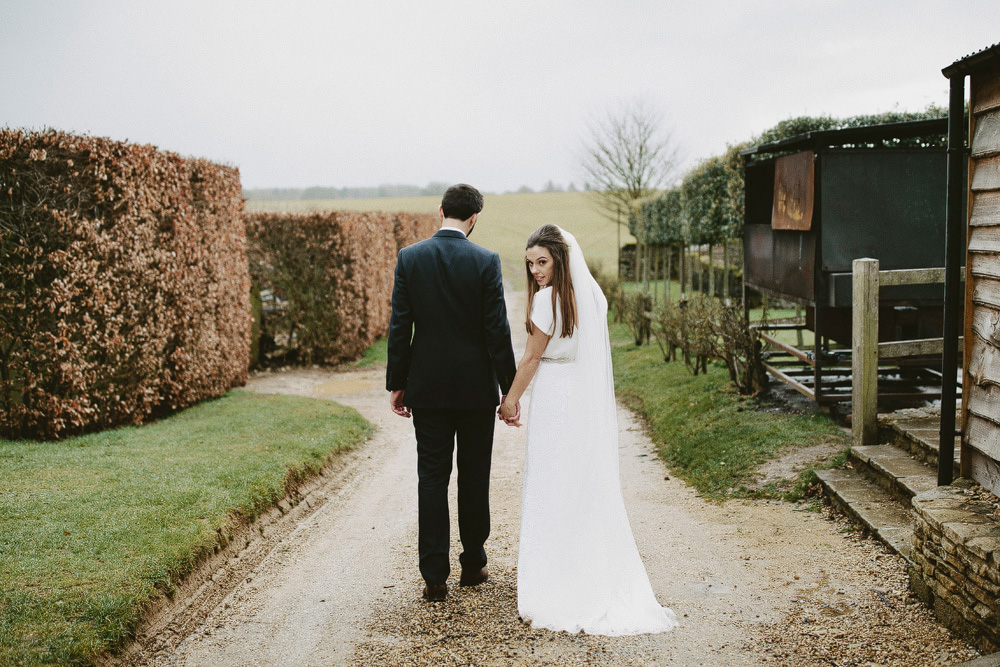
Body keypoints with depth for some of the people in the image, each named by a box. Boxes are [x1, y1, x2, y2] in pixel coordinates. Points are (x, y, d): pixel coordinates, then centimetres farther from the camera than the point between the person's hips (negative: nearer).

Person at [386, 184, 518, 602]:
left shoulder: (409, 258, -3)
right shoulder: (486, 261, -8)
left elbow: (399, 327, -2)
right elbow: (497, 330, -8)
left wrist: (396, 383, 6)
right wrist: (510, 388, -2)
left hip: (427, 387, 1)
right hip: (476, 388, -1)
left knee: (431, 479, 4)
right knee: (474, 477, 12)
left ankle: (434, 576, 4)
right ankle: (473, 565, 23)